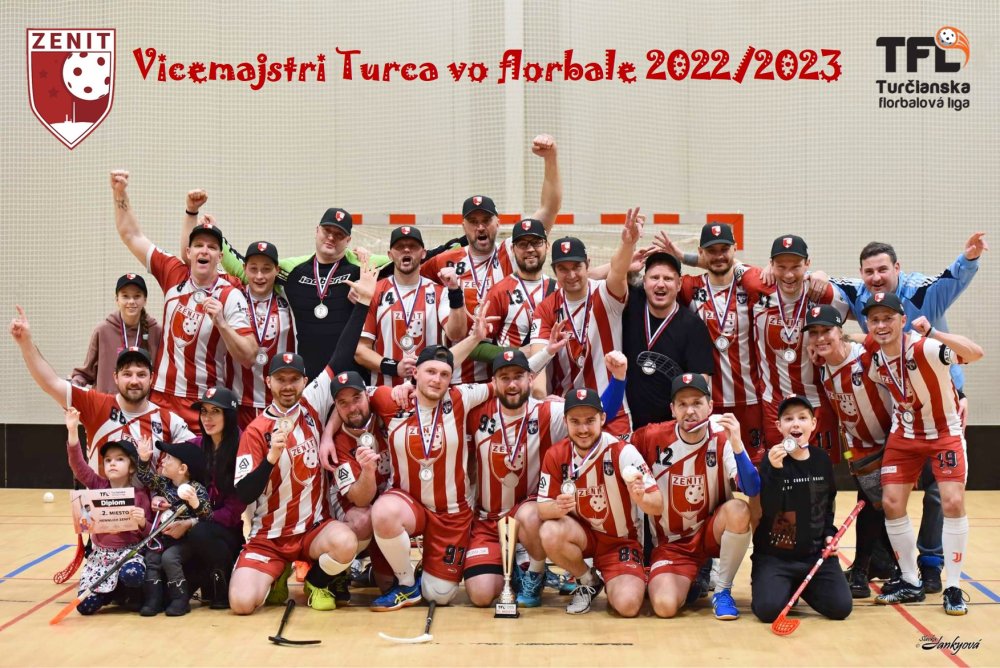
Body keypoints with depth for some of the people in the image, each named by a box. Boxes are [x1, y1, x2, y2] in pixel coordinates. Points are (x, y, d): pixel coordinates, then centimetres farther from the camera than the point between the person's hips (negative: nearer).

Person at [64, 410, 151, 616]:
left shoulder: (140, 495, -2)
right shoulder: (97, 486, 3)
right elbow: (78, 464, -13)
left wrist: (142, 522, -23)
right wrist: (73, 431, -24)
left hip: (129, 551, -3)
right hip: (100, 553, 3)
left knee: (131, 575, -39)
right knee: (85, 605, -12)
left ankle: (132, 595, -1)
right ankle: (112, 591, 22)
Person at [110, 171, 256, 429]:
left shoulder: (231, 297, -8)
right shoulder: (174, 275, 5)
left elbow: (248, 357, -14)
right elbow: (131, 235, 13)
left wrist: (220, 322, -24)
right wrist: (120, 193, 5)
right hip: (161, 398, 4)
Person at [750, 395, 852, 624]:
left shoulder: (822, 459, 2)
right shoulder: (772, 460, -11)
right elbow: (769, 510, -21)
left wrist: (829, 533, 3)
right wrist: (775, 470, -32)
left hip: (816, 552, 4)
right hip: (775, 555, -4)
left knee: (841, 607, -10)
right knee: (769, 609, -21)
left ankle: (803, 586, 20)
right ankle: (787, 587, 14)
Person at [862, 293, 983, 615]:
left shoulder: (925, 347, -27)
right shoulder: (875, 361, -10)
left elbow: (975, 353, -43)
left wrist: (932, 332, -52)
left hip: (945, 432, -5)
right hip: (904, 434, 5)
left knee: (953, 502, -15)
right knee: (891, 503, -2)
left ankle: (953, 587, 1)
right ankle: (910, 583, 14)